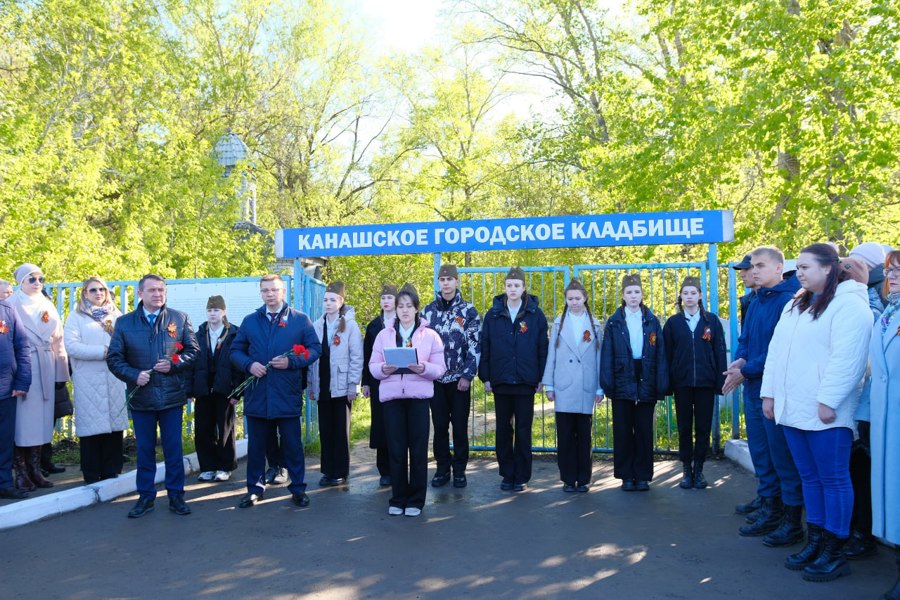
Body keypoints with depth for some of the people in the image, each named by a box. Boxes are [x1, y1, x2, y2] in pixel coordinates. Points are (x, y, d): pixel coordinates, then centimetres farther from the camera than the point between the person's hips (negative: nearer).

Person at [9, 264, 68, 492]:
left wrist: (61, 372, 11)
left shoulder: (48, 306, 14)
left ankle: (35, 470, 14)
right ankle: (21, 473, 5)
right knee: (23, 421, -3)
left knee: (40, 420, 7)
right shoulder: (12, 305, -3)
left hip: (45, 369, 5)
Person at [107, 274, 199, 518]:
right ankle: (146, 496, 22)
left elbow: (193, 350, 3)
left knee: (174, 448, 6)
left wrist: (174, 364, -14)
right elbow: (114, 358, 3)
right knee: (144, 449, 10)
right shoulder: (124, 323, 3)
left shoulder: (180, 319, 2)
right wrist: (134, 375, -13)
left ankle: (175, 495, 18)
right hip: (141, 396, 1)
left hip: (172, 396, -1)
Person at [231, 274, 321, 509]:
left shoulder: (300, 320, 2)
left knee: (293, 444, 6)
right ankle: (255, 487, 25)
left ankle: (298, 488, 18)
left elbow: (315, 349, 0)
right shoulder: (249, 321, 10)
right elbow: (236, 351, 12)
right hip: (256, 395, 2)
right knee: (256, 445, 11)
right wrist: (249, 365, -9)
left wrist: (291, 362, -15)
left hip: (288, 395, -2)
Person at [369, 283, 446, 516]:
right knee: (396, 448, 3)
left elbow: (440, 368, 1)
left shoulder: (430, 335, 5)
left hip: (418, 396, -1)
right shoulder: (384, 334, 11)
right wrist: (383, 369, -14)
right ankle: (397, 498, 16)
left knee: (418, 448, 2)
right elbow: (373, 365, 7)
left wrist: (424, 368, -19)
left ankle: (416, 500, 13)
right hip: (391, 396, 1)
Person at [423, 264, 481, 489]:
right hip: (436, 379, 2)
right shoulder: (428, 310, 7)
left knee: (460, 426, 4)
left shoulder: (468, 310, -1)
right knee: (439, 426, 7)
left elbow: (475, 345, -4)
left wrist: (468, 375, -9)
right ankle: (442, 468, 19)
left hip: (460, 379, -2)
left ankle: (459, 470, 15)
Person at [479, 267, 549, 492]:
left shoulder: (536, 315, 1)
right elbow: (484, 347, 5)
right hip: (500, 381, 2)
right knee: (503, 430, 9)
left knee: (523, 431, 5)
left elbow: (543, 348, 2)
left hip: (526, 381, -1)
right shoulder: (493, 314, 4)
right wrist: (485, 377, 0)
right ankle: (507, 474, 20)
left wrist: (541, 378, -3)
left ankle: (522, 476, 15)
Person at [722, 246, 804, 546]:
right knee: (760, 451, 16)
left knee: (782, 454, -2)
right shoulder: (756, 302, 13)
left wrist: (746, 370, -14)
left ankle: (792, 520, 8)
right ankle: (768, 503, 30)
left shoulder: (788, 300, -14)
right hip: (753, 388, 9)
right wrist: (739, 360, -4)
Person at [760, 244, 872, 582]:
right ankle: (815, 542, 23)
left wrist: (828, 400, -21)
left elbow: (846, 358, -18)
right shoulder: (795, 306, 18)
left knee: (833, 479, 1)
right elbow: (776, 351, 17)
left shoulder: (849, 304, -9)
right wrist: (769, 392, 12)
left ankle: (833, 553, 9)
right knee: (810, 478, 14)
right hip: (793, 410, 8)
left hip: (825, 412, -8)